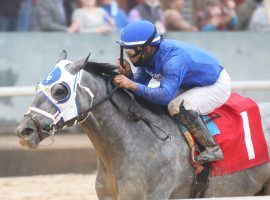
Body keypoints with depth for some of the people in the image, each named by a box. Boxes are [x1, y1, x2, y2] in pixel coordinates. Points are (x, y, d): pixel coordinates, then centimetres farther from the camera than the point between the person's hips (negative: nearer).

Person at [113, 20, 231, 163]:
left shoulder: (174, 59, -37)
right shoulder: (146, 56, -10)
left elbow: (165, 95, -45)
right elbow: (140, 84, -6)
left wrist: (132, 85, -49)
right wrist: (128, 75, -28)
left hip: (217, 85, -10)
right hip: (190, 85, 10)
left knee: (178, 107, -32)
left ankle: (213, 149, -21)